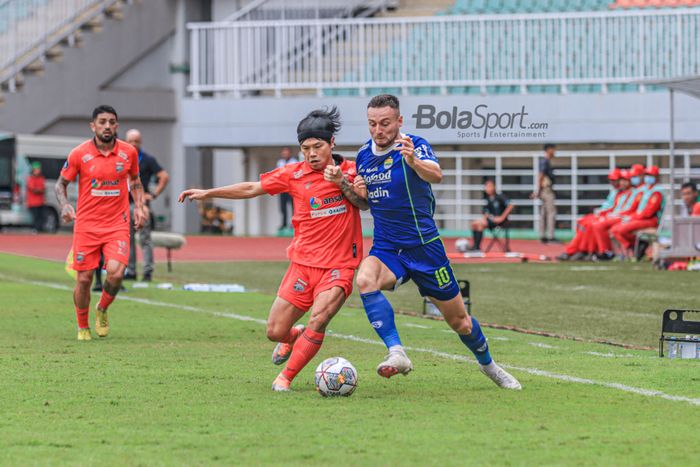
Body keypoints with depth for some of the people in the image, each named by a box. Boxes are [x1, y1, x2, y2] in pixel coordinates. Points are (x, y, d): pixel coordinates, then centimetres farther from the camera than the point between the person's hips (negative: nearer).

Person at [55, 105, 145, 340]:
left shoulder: (129, 152, 1)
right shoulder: (79, 154, -6)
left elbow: (135, 180, 19)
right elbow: (61, 183, 6)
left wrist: (139, 207, 6)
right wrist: (64, 205, -13)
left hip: (118, 224, 1)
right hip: (86, 225, -1)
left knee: (116, 272, -18)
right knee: (84, 279, 0)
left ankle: (102, 310, 13)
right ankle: (82, 327, 24)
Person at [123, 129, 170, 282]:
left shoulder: (147, 159, -1)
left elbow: (164, 177, -5)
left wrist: (154, 194, -8)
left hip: (141, 203, -5)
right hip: (125, 203, 5)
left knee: (144, 239, -7)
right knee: (128, 239, 6)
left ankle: (148, 272, -8)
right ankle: (130, 272, 11)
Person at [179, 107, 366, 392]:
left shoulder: (350, 169, 2)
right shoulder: (294, 174, 3)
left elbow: (365, 203, -5)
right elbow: (252, 189, 12)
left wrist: (342, 182, -20)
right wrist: (207, 193, 14)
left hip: (339, 266, -3)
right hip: (303, 262, 3)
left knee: (318, 320, -26)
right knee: (274, 332, 1)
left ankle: (286, 377, -9)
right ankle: (295, 337, 39)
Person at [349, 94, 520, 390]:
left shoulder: (415, 145, -12)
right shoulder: (363, 156, 4)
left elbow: (436, 175, -34)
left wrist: (413, 161, -55)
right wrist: (357, 192, -4)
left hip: (424, 246, -3)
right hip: (386, 248, 3)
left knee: (459, 320, 7)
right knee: (365, 279, -32)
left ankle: (488, 365, 35)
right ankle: (396, 353, -35)